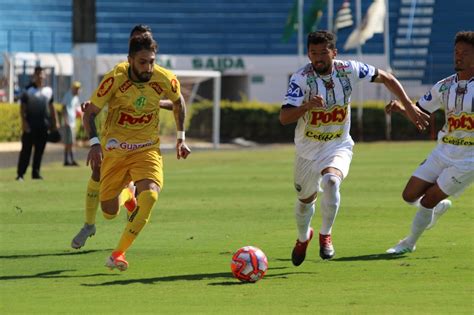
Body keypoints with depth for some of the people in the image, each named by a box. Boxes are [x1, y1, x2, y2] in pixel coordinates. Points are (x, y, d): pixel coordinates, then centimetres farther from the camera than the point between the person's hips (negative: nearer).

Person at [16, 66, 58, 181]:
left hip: (43, 125, 4)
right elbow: (22, 107, -5)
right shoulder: (28, 90, -3)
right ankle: (20, 173, -3)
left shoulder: (48, 91, 11)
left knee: (40, 150, 6)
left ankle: (36, 172, 12)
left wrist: (54, 123, 15)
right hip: (30, 124, -4)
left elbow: (51, 107, 18)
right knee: (26, 149, -5)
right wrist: (24, 122, -14)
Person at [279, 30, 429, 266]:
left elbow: (386, 78, 1)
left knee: (331, 182, -31)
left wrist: (410, 107, -2)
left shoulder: (349, 70, -15)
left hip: (338, 146, -1)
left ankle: (325, 234, -7)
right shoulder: (300, 78, -21)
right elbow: (284, 118, -29)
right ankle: (303, 237, 50)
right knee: (305, 199, 16)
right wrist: (307, 106, -47)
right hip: (307, 149, 1)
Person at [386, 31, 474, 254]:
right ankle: (440, 207, 35)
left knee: (427, 200, -5)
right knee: (410, 196, 2)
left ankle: (410, 243, 18)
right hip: (443, 153, 5)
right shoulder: (444, 87, 3)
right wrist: (400, 108, -10)